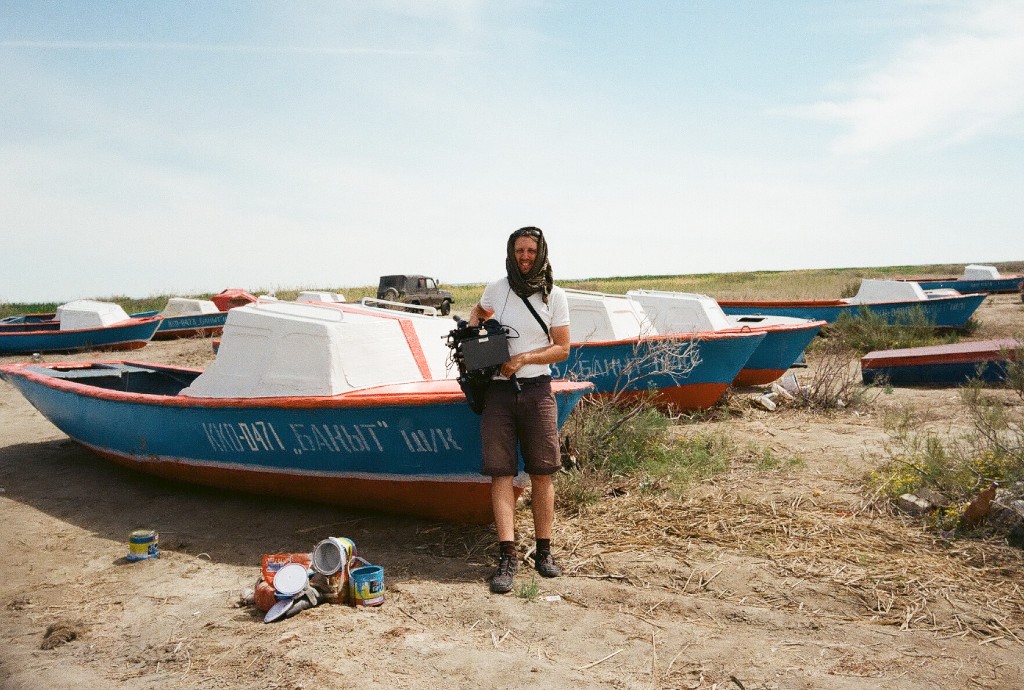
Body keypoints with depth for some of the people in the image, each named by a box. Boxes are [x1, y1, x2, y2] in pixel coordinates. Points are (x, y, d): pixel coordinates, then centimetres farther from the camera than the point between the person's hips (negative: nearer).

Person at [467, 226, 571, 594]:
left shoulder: (554, 295, 2)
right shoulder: (495, 288, 7)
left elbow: (562, 348, 1)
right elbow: (478, 311, 30)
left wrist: (523, 359, -11)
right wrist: (470, 331, 9)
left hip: (536, 389, -1)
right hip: (498, 391, 1)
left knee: (542, 473, 3)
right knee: (501, 473, -5)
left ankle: (543, 551, 14)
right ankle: (507, 556, -4)